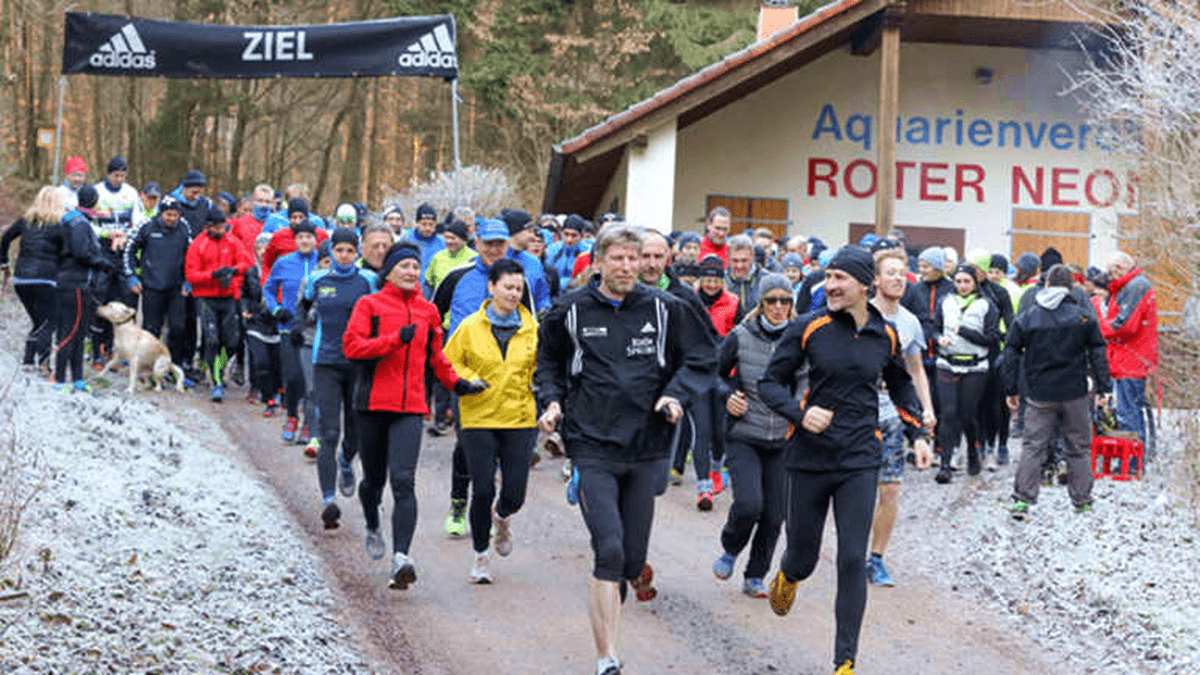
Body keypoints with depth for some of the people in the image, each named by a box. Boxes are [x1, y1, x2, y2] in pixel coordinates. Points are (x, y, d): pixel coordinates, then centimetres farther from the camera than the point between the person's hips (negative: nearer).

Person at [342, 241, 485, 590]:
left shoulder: (428, 311, 13)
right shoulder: (369, 305, 1)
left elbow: (435, 356, 26)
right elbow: (351, 346, -11)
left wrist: (455, 383, 16)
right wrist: (396, 338, -18)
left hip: (411, 407, 1)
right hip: (373, 403, -1)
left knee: (403, 482, -14)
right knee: (374, 479, 14)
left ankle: (401, 558, -24)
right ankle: (373, 528, 47)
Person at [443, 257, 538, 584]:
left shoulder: (532, 327, 4)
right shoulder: (470, 326, 0)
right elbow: (448, 362, 7)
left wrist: (538, 388, -2)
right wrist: (469, 380, -9)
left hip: (520, 418, 1)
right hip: (479, 419, -1)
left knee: (514, 494, -3)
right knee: (483, 490, -5)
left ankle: (502, 518, 34)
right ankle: (481, 555, 13)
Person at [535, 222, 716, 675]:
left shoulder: (663, 310, 3)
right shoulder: (571, 311, 2)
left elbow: (700, 358, 12)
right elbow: (548, 360, 18)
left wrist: (677, 394, -5)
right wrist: (552, 400, 1)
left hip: (646, 450, 2)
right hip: (592, 449, -2)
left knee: (631, 557, 7)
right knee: (608, 552, -15)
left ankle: (634, 570, 46)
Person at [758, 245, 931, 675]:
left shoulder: (885, 335, 2)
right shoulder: (809, 329, -7)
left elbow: (900, 385, 21)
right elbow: (771, 382, -2)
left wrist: (917, 434, 13)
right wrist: (800, 413, -20)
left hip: (860, 462, 1)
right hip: (810, 460, -1)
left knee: (853, 561, -6)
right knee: (804, 558, 10)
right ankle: (786, 579, 49)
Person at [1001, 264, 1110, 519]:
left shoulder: (1026, 319, 1)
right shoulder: (1083, 317, -1)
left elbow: (1010, 356, 3)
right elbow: (1098, 354, 1)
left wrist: (1010, 391, 9)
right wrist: (1102, 388, 7)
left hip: (1040, 395, 0)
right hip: (1074, 393, 0)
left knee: (1033, 447, 2)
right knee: (1079, 447, 11)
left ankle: (1022, 500, -6)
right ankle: (1082, 500, 16)